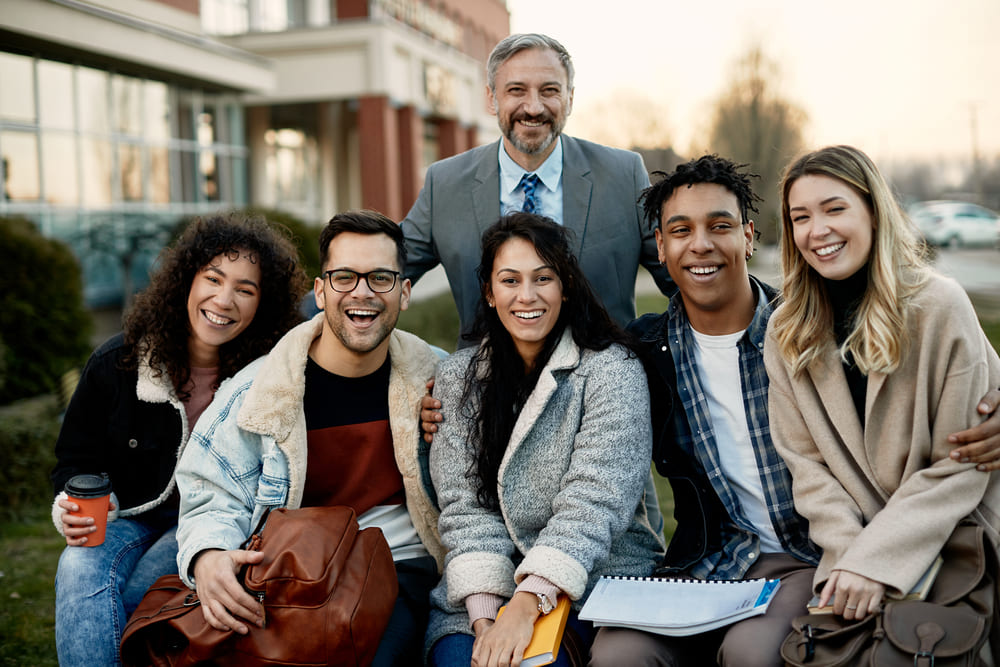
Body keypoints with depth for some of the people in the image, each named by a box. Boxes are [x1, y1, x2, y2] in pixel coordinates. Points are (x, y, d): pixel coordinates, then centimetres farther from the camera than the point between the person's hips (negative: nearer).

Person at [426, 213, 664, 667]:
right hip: (492, 588, 3)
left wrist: (526, 606, -25)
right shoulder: (457, 378, 6)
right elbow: (465, 505, -1)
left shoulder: (613, 371, -6)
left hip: (601, 575, -2)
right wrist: (484, 615, -14)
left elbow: (591, 504, -15)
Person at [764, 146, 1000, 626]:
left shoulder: (940, 306, -10)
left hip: (952, 535, -3)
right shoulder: (786, 334, 2)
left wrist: (875, 561, -17)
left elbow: (961, 465, -11)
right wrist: (847, 554, -15)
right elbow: (807, 462, 0)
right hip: (857, 536, 3)